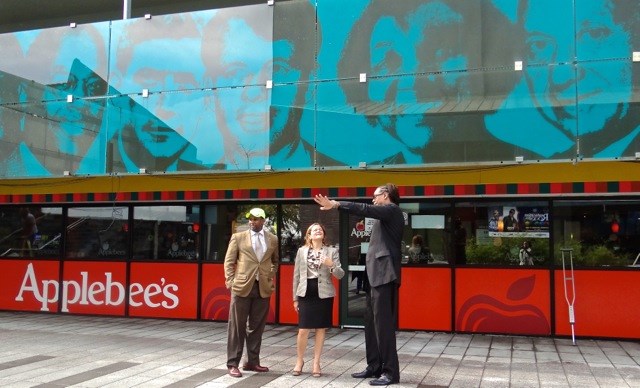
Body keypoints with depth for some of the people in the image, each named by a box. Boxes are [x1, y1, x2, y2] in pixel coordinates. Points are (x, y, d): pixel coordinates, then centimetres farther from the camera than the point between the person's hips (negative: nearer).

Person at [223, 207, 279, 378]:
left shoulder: (273, 239, 9)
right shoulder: (238, 237, 2)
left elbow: (275, 261, 22)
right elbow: (229, 261, 4)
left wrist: (272, 277, 11)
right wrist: (230, 281, -3)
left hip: (263, 288, 3)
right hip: (242, 286, -2)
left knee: (256, 326, 9)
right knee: (237, 326, 1)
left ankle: (252, 362, 20)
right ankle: (233, 364, 8)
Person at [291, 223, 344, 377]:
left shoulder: (332, 251, 3)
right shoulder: (301, 251, 5)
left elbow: (340, 275, -2)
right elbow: (296, 275, 8)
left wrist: (331, 265, -22)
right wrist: (295, 297, 6)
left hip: (324, 294, 0)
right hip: (306, 294, 0)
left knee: (321, 329, 5)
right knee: (303, 330, -2)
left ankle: (316, 363, 15)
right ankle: (299, 360, 17)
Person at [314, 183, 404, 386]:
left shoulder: (391, 210, -8)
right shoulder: (385, 213, 22)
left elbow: (365, 210, -19)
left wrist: (336, 204, -20)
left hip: (384, 274, -10)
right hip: (377, 274, 10)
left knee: (383, 323, -10)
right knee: (371, 322, 12)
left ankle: (390, 371, -6)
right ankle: (375, 366, 19)